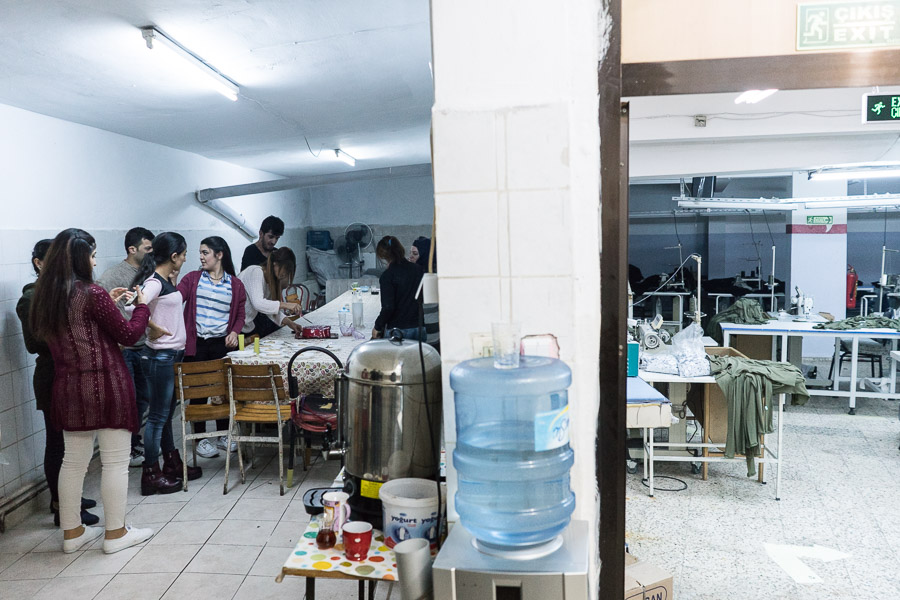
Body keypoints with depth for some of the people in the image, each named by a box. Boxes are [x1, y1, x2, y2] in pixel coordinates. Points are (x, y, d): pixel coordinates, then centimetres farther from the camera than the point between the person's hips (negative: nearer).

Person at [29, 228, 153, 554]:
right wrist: (142, 304, 4)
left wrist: (109, 303, 17)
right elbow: (128, 335, -10)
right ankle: (116, 533, 13)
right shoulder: (92, 293, -16)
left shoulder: (46, 297, 6)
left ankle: (72, 531, 26)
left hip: (68, 388, 7)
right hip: (106, 385, -7)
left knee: (74, 461, 16)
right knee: (115, 461, 4)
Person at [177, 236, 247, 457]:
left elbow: (240, 315, 10)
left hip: (222, 345, 1)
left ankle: (223, 435, 28)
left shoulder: (235, 285, 5)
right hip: (196, 344, -1)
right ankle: (201, 439, 20)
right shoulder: (192, 279, 3)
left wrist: (234, 332, -7)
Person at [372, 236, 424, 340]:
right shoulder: (418, 269, 2)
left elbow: (388, 307, -17)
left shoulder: (387, 275, -13)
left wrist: (378, 326, -4)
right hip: (420, 328, 5)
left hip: (398, 330, -5)